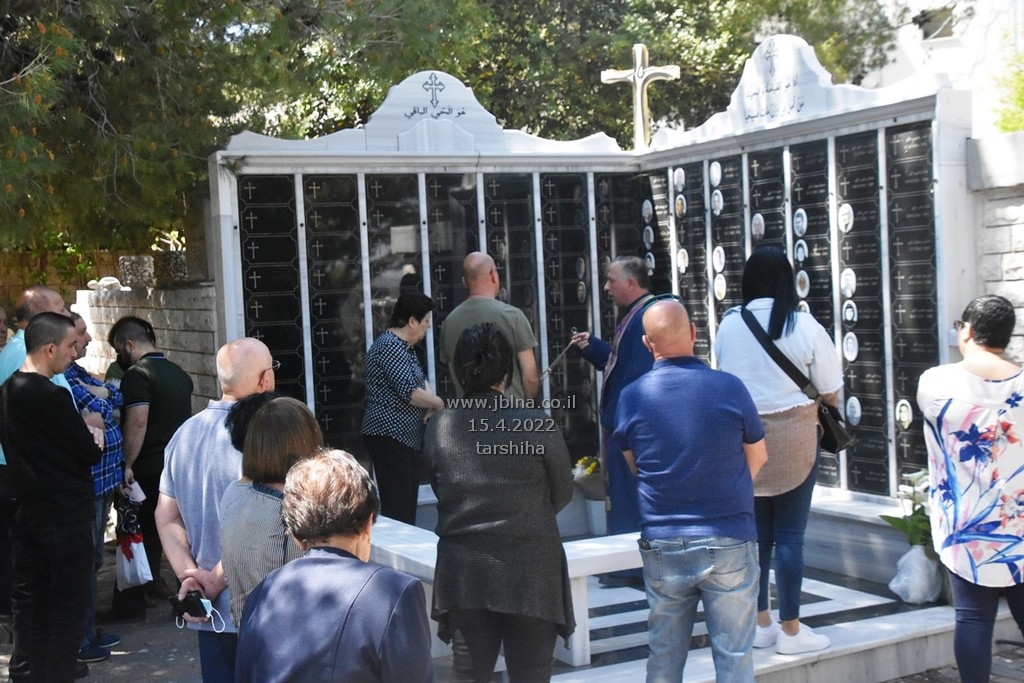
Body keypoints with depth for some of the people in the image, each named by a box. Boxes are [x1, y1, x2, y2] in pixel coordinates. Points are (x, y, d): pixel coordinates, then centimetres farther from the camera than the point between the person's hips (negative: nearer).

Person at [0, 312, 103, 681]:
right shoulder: (52, 396, -21)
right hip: (66, 513, -8)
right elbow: (89, 453, -17)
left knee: (30, 597, 16)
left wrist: (83, 437, 3)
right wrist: (95, 439, 6)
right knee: (67, 605, 2)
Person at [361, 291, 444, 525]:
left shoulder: (404, 346, 17)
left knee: (408, 506, 11)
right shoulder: (389, 346, -16)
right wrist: (439, 404, -8)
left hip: (406, 436, 11)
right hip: (390, 437, -11)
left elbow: (421, 381, 15)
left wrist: (431, 404, -5)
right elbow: (409, 391, -22)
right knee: (396, 509, -12)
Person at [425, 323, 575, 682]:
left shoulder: (438, 428, -7)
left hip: (463, 571, 3)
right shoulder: (538, 425, -14)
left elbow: (441, 492, 3)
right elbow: (562, 493, -2)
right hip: (529, 571, -2)